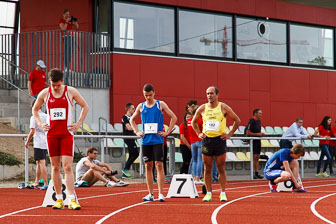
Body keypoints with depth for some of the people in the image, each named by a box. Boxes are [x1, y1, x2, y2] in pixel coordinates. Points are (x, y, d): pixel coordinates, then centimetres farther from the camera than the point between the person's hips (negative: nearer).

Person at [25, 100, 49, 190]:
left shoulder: (34, 117, -10)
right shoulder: (46, 116, 9)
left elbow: (32, 131, -13)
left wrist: (27, 142, -2)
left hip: (38, 144, -7)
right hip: (46, 143, 7)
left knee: (42, 163, -7)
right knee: (38, 163, 18)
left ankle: (46, 184, -10)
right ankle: (36, 182, 27)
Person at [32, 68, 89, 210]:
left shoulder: (71, 92, -2)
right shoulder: (44, 93, 4)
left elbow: (85, 106, 9)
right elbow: (35, 109, 19)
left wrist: (78, 124, 0)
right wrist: (40, 124, 5)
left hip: (67, 134, -2)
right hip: (51, 134, 2)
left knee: (67, 167, -11)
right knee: (55, 167, 5)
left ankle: (72, 200, -15)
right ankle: (59, 199, 11)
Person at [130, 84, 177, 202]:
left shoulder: (160, 104, 1)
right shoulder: (141, 106, 10)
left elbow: (174, 118, 2)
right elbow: (132, 120, 23)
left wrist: (167, 132, -5)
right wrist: (137, 132, 9)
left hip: (157, 140, -3)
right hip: (145, 140, 3)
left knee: (159, 165, -8)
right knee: (148, 166, 5)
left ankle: (161, 193, -9)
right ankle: (150, 194, 10)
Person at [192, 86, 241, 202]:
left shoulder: (223, 107, -1)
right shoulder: (202, 109, 5)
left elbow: (237, 120, 6)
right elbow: (194, 122, 21)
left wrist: (230, 134, 0)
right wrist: (199, 133, 9)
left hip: (220, 140, -2)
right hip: (206, 140, 2)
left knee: (221, 169, 0)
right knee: (207, 169, 3)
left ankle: (223, 193, 5)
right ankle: (208, 193, 9)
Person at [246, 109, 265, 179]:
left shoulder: (258, 121, 14)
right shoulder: (251, 121, -13)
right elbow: (248, 133, -17)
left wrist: (261, 134, 9)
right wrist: (257, 134, -18)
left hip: (258, 141, 9)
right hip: (253, 141, -9)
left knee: (257, 158, 9)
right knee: (254, 157, -9)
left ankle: (257, 173, 13)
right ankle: (252, 174, -7)